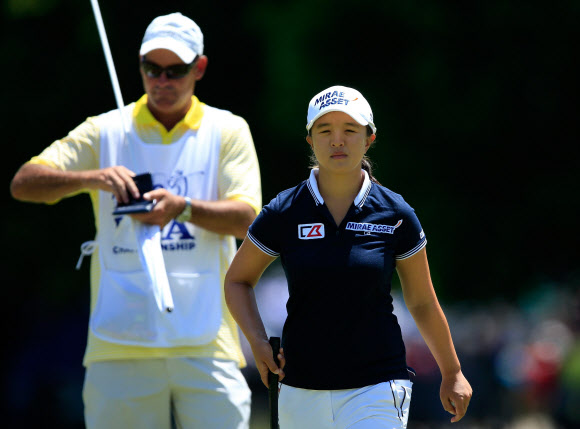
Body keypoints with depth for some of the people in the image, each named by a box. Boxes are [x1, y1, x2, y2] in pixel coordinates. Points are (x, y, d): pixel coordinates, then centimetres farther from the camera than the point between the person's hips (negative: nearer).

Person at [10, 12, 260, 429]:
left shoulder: (227, 130, 9)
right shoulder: (104, 132, 10)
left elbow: (245, 218, -3)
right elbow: (23, 183, 0)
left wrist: (183, 207, -22)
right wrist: (93, 177, -18)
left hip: (206, 343, -1)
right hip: (120, 341, 1)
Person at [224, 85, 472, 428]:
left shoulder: (396, 215, -1)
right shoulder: (283, 213, -1)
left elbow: (422, 302, 10)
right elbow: (238, 280, 13)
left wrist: (452, 373, 18)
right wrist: (258, 342, -3)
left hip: (378, 388, -2)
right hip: (302, 395, 2)